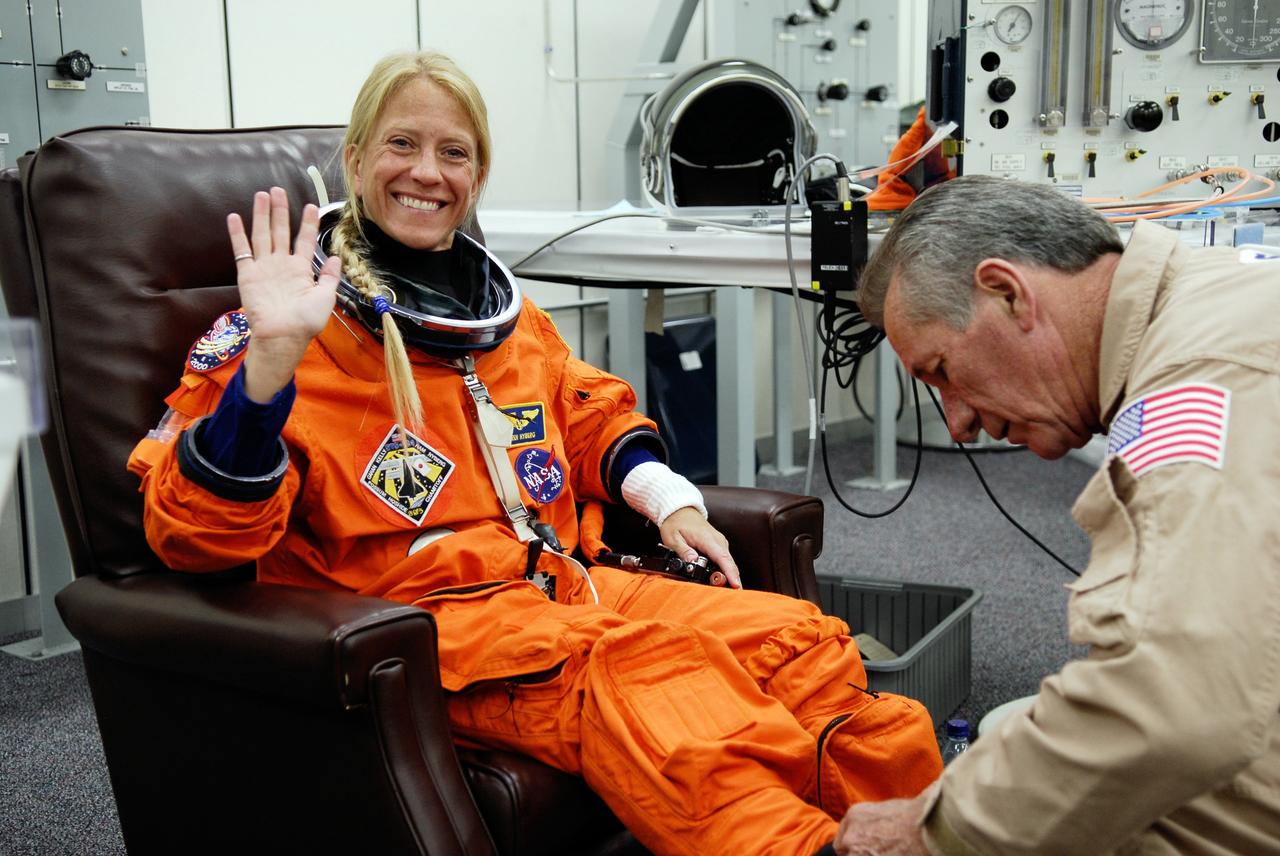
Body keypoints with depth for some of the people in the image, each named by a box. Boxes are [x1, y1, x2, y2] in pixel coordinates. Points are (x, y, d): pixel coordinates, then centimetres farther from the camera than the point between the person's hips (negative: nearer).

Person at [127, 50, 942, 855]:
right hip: (423, 614, -6)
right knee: (641, 670, -35)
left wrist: (667, 498, 13)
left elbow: (593, 414, 33)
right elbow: (195, 536, -12)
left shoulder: (506, 310, 17)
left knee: (798, 637, -15)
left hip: (565, 585, 7)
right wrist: (270, 361, -26)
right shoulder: (288, 330, -2)